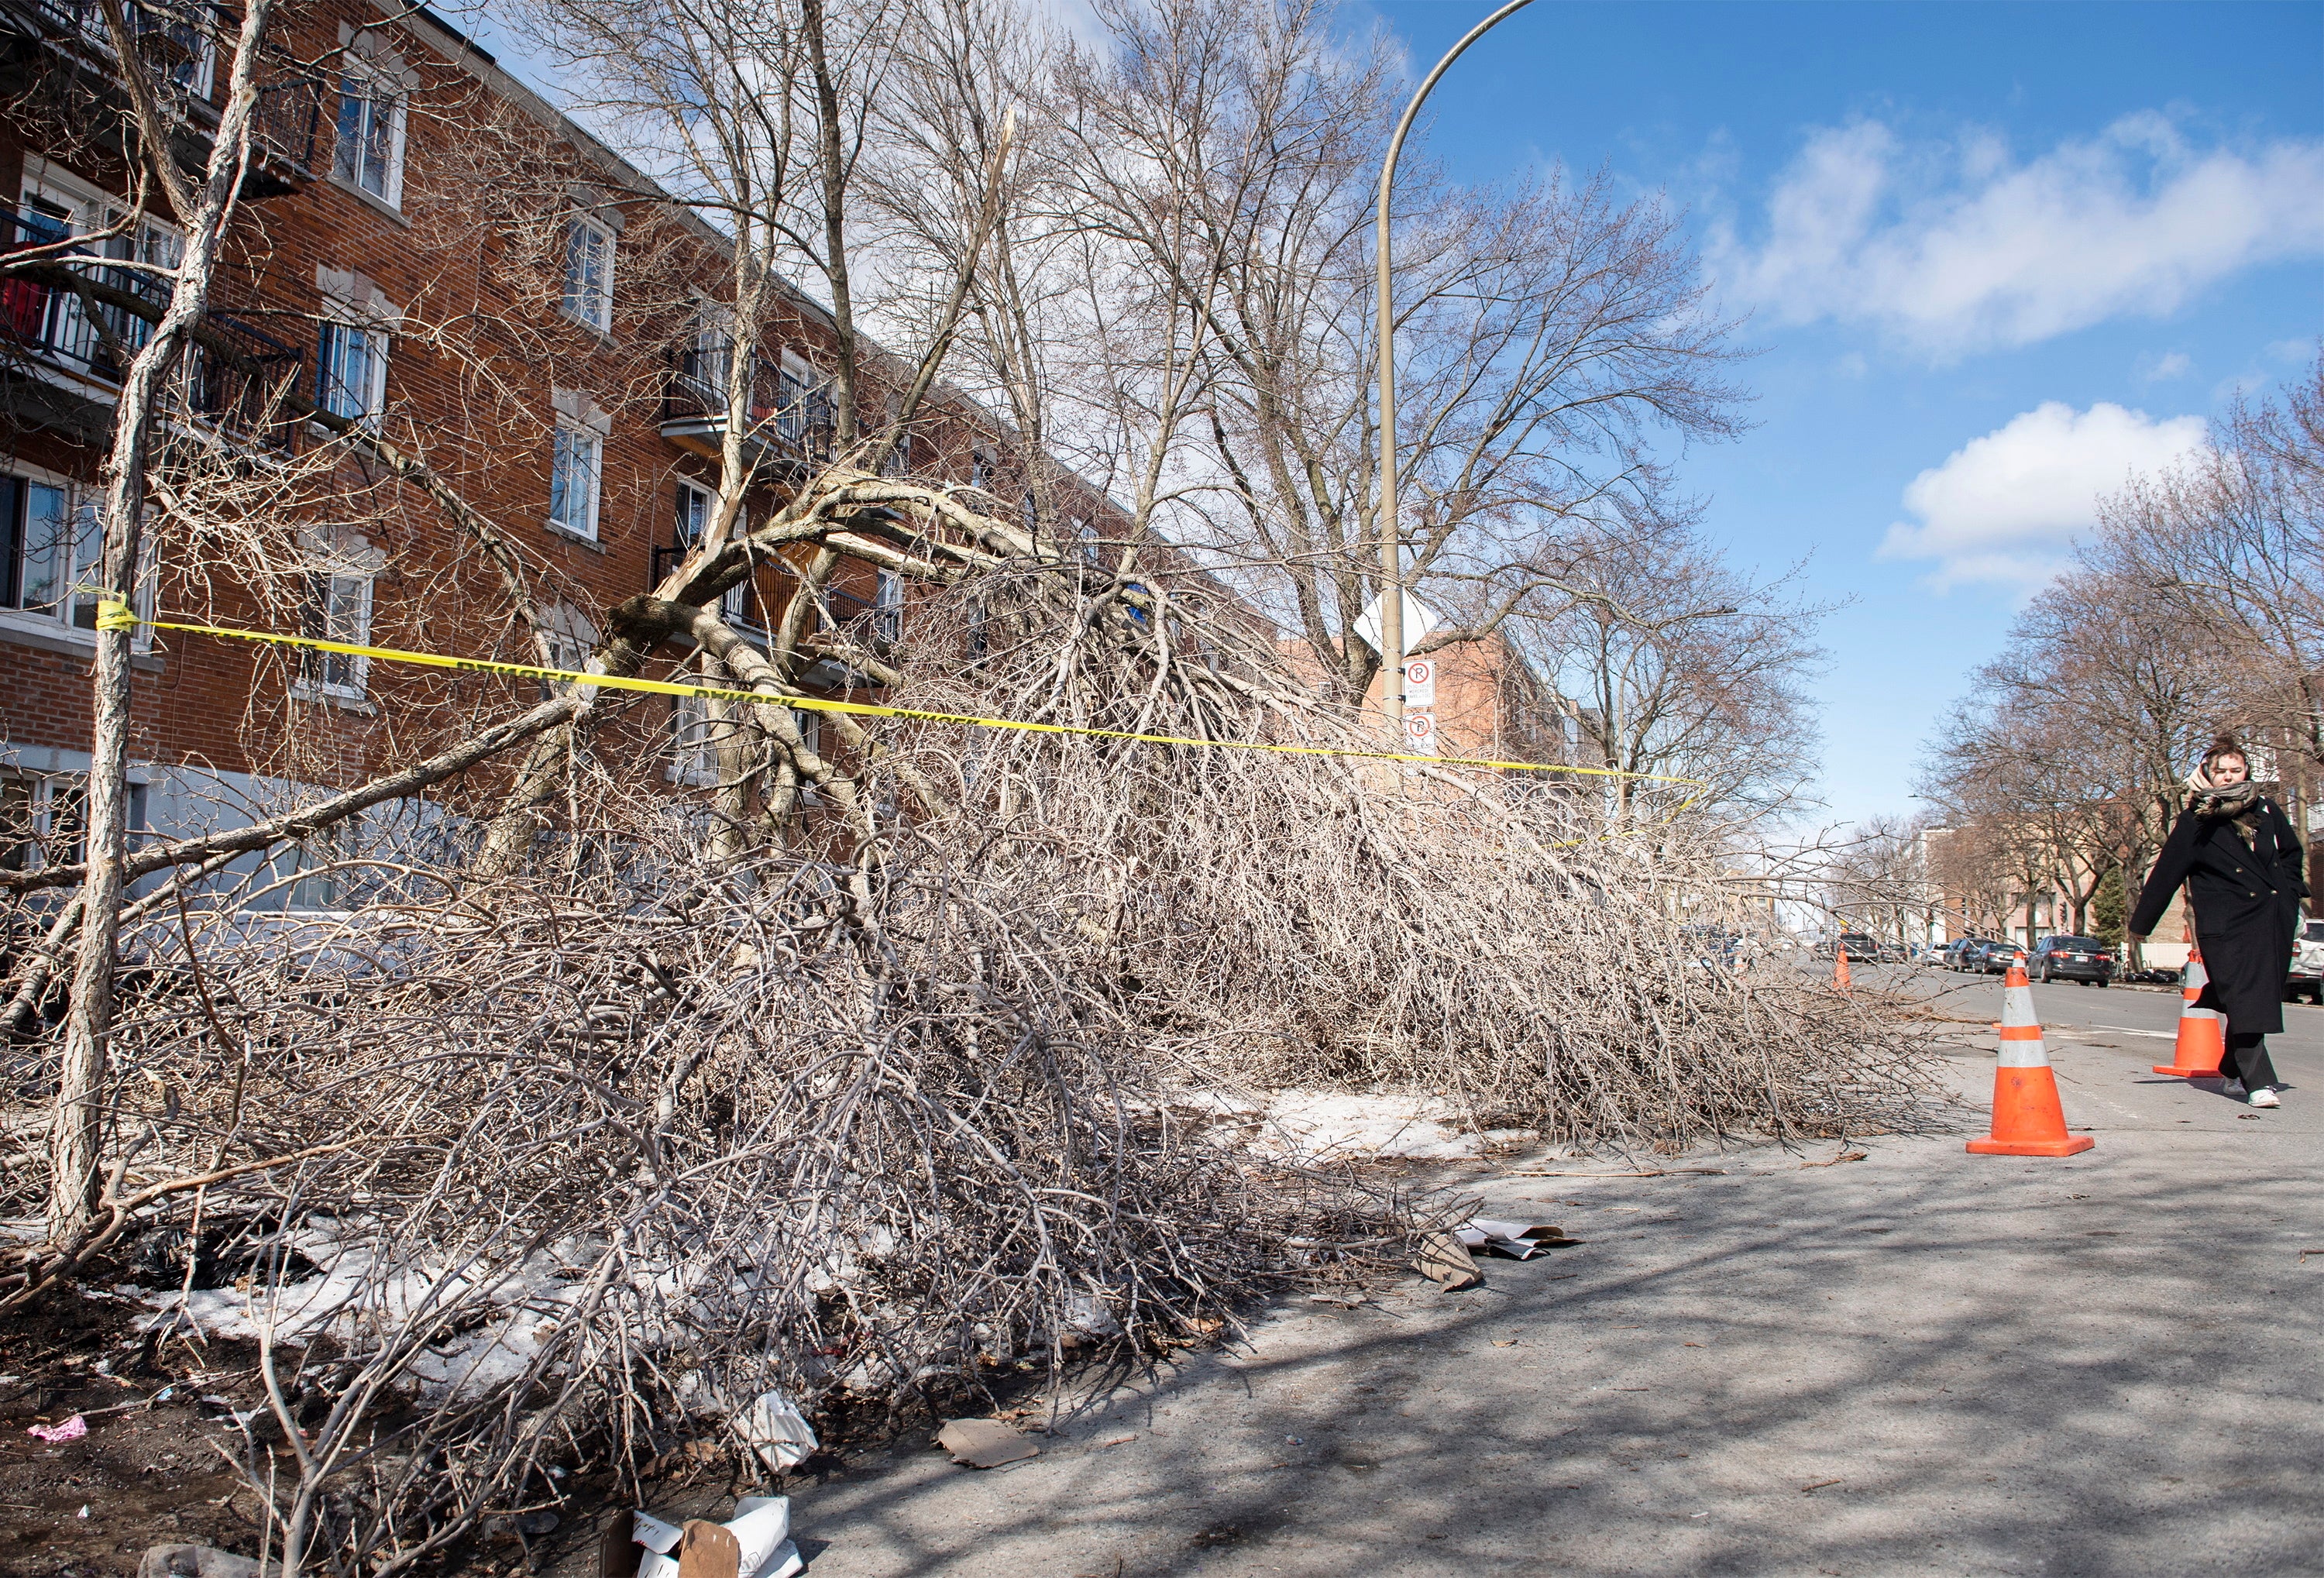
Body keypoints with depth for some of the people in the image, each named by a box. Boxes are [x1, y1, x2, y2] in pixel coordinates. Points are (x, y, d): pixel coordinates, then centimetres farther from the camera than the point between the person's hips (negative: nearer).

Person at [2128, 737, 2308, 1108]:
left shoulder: (2266, 810, 11)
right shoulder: (2196, 821, -1)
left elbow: (2292, 853, 26)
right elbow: (2165, 873, 1)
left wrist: (2290, 894, 13)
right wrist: (2141, 922, 3)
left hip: (2275, 921, 4)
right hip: (2226, 925, -4)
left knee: (2262, 997, 8)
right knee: (2245, 1001, -11)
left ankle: (2234, 1066, 27)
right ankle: (2259, 1081, -11)